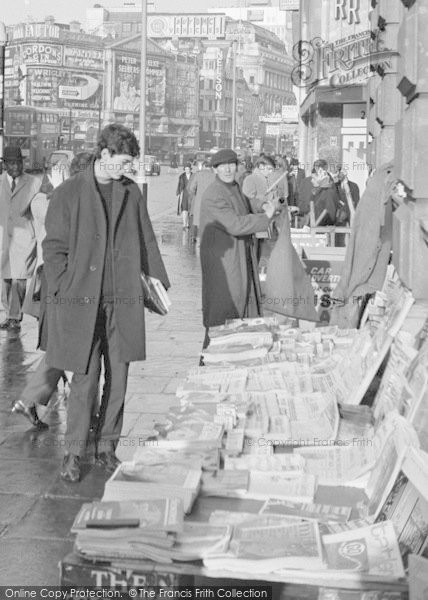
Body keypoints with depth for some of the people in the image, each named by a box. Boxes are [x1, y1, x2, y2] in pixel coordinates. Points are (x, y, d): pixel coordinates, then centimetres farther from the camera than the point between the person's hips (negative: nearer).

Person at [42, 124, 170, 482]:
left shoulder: (131, 192, 8)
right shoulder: (68, 194, -3)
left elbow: (146, 241, 15)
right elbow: (54, 248, -1)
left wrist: (158, 280, 12)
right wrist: (60, 294, -7)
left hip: (123, 300, 4)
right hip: (82, 299, -4)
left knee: (118, 378, 7)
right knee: (85, 379, -4)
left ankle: (107, 447, 21)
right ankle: (74, 452, 11)